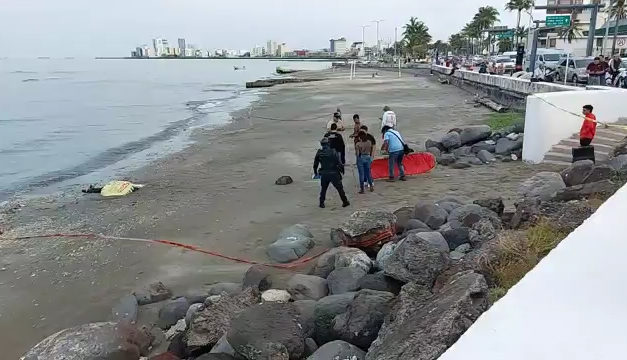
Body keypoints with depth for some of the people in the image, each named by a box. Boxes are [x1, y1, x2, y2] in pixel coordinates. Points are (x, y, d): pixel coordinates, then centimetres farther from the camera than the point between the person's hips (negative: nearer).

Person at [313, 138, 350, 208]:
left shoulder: (319, 153, -1)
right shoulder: (333, 152, -10)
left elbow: (315, 164, 8)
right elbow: (338, 163, -11)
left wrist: (315, 172, 22)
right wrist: (342, 169, 3)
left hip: (324, 174, 3)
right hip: (334, 173, -2)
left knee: (323, 189, 17)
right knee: (339, 188, 8)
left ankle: (321, 203, 18)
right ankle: (345, 202, 13)